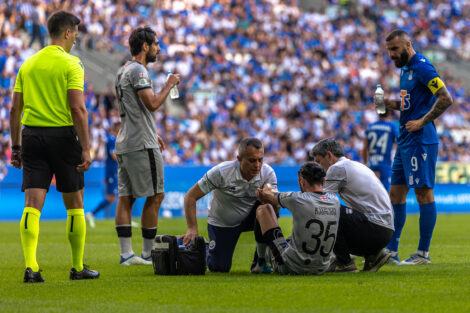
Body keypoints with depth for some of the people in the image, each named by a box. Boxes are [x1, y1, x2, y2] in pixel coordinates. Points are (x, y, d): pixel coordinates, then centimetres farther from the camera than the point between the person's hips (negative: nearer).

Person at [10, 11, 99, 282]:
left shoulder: (28, 64, 10)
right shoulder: (71, 64, -6)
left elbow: (15, 110, 9)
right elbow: (78, 109, -14)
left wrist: (16, 146, 15)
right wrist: (85, 148, -12)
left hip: (31, 135, 4)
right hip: (62, 135, -4)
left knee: (32, 205, -2)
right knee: (75, 205, 9)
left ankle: (31, 267, -15)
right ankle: (78, 267, 15)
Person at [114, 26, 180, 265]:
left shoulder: (123, 71, 19)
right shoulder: (138, 70, -13)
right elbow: (152, 103, -23)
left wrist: (152, 135, 28)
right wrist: (169, 85, -8)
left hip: (125, 144, 10)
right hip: (141, 146, -10)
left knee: (126, 197, 4)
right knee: (155, 196, -3)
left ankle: (126, 254, 2)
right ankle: (148, 254, 0)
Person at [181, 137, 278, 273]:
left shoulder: (268, 173, -19)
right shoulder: (221, 172, -28)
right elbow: (191, 196, -22)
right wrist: (192, 229, -30)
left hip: (249, 216, 2)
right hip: (221, 223, -2)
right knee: (219, 267, -9)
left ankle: (260, 261, -14)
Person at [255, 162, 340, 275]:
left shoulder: (296, 199, -17)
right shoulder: (334, 200, -1)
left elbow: (268, 195, 5)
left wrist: (266, 189, 32)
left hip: (291, 267, -5)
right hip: (321, 269, 6)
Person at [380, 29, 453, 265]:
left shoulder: (422, 67, -12)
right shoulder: (405, 69, 17)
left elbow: (446, 99, -19)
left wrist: (422, 122, -18)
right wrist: (391, 104, 9)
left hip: (420, 140, -10)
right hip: (405, 140, 10)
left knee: (424, 193, -6)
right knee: (396, 193, 9)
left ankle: (423, 254, -3)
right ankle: (391, 251, 13)